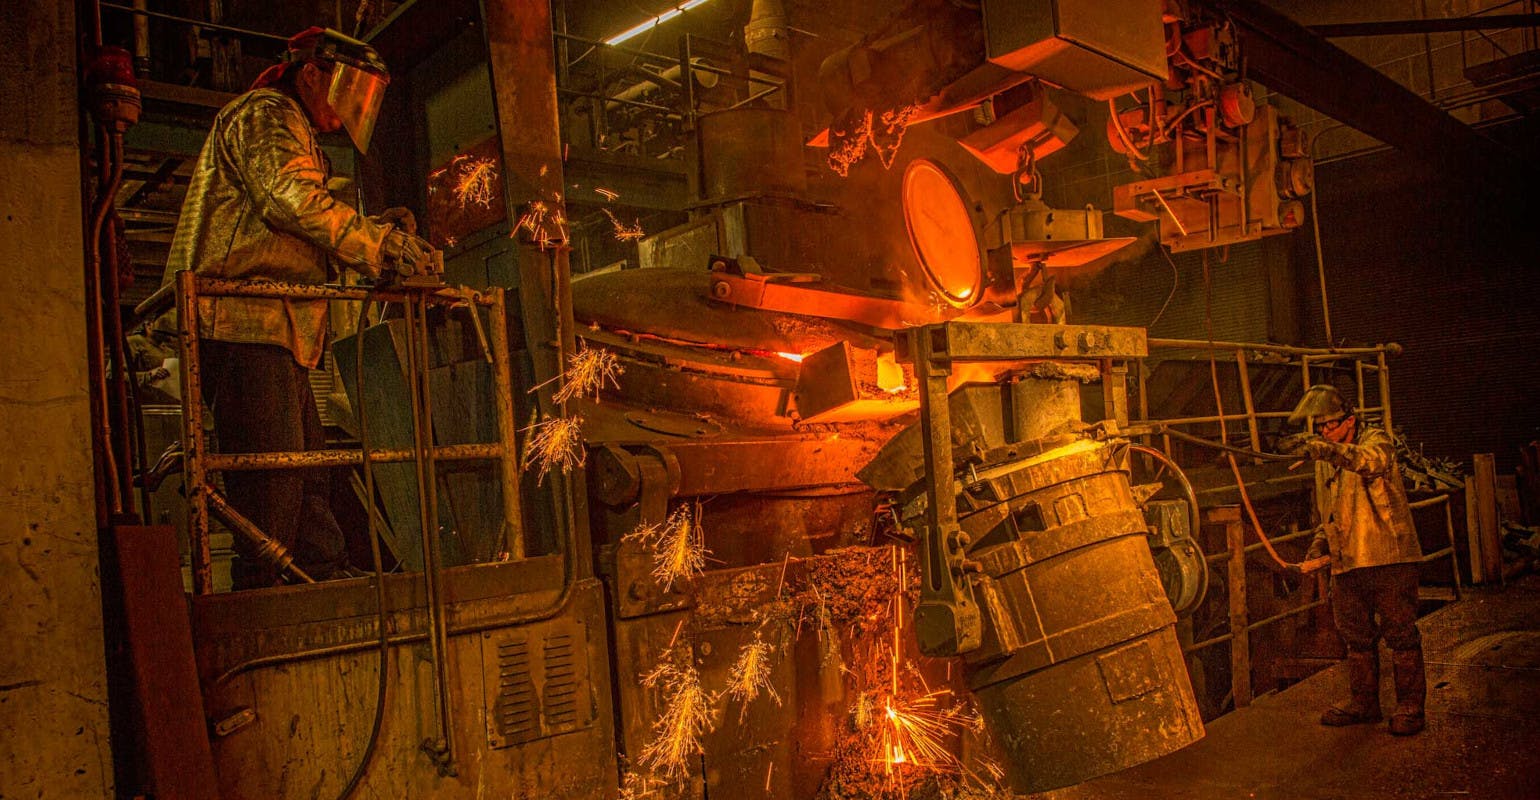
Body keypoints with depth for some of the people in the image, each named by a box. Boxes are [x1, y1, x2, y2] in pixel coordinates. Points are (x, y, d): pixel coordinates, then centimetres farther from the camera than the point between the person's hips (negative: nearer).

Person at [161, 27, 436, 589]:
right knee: (271, 478, -12)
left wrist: (377, 231, 7)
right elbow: (294, 200, -19)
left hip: (276, 335, 11)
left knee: (306, 475, 9)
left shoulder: (296, 134, 31)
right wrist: (380, 246, -17)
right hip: (247, 320, -11)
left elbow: (306, 237, 22)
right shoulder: (266, 114, -1)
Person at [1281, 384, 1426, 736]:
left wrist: (1327, 449, -51)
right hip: (1347, 562, 7)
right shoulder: (1330, 460, 17)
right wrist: (1321, 541, 9)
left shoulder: (1376, 440, -7)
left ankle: (1409, 706, 12)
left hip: (1388, 557, -7)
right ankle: (1364, 703, 24)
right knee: (1357, 637, 13)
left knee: (1400, 634, 0)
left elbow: (1370, 460, -34)